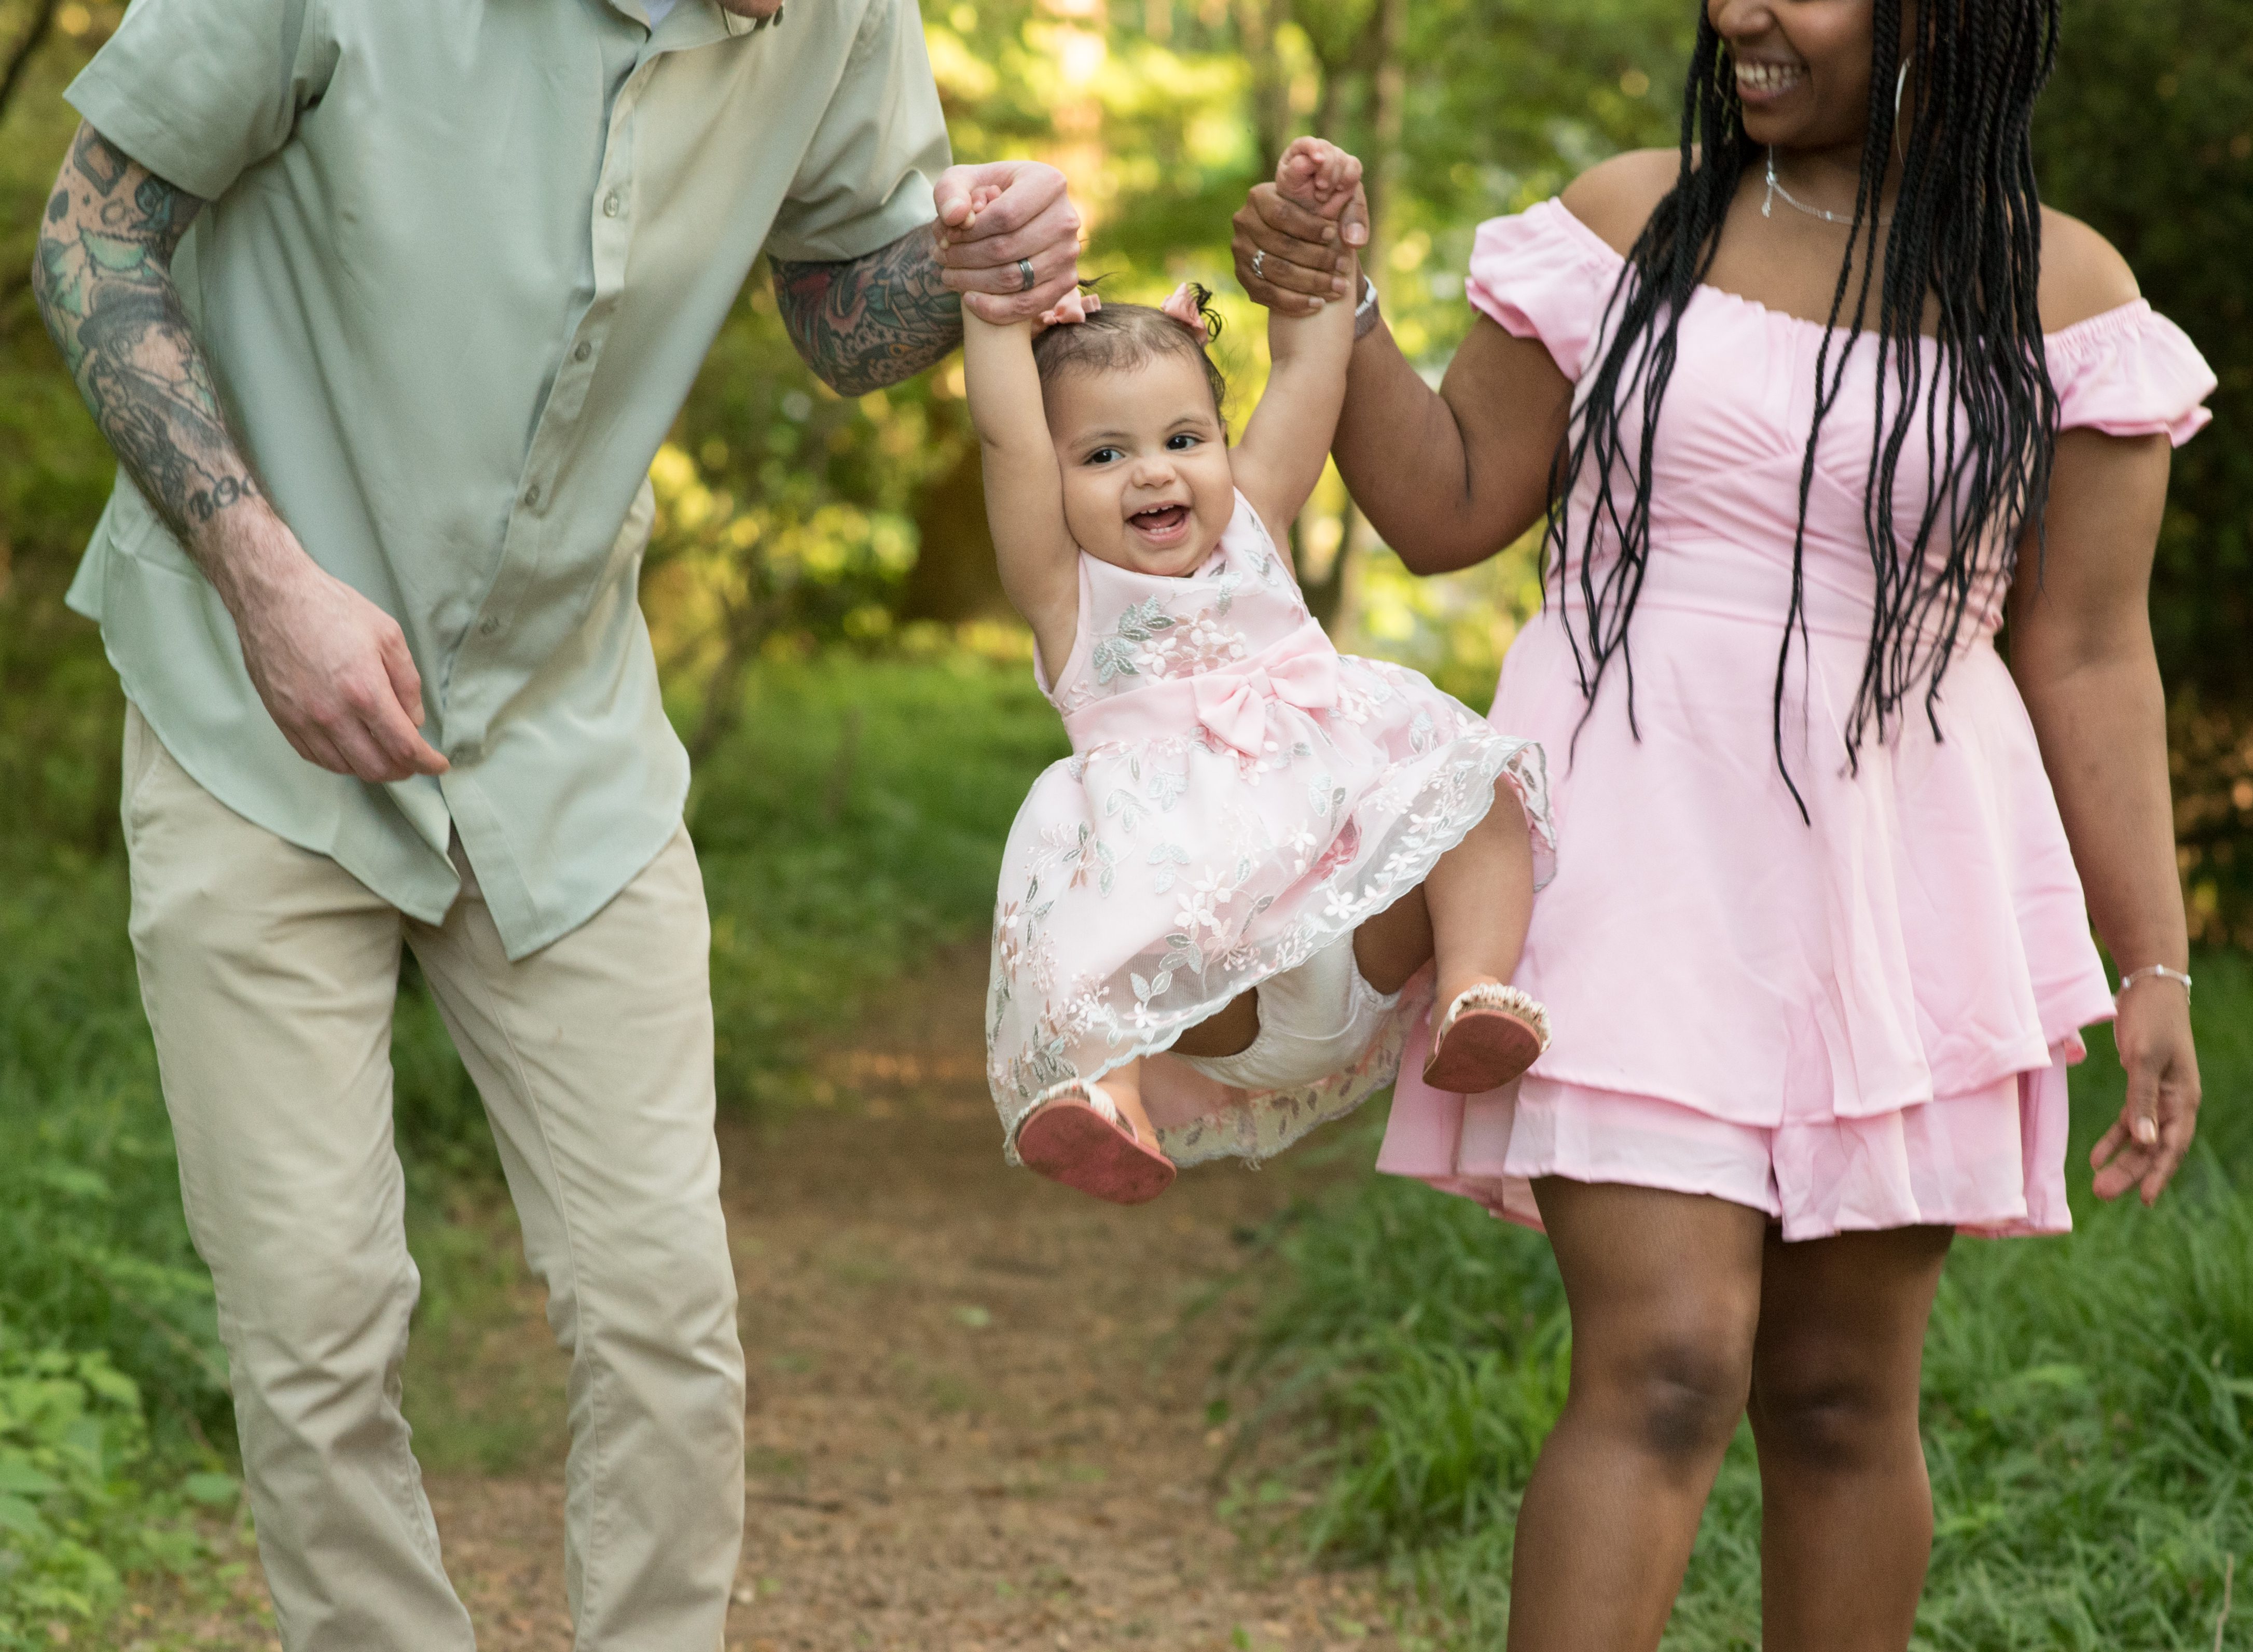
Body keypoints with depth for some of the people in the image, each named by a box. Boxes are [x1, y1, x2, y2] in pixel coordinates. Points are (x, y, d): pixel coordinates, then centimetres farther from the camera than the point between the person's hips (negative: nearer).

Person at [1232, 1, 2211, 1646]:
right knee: (1666, 1365, -13)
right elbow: (1449, 509, 11)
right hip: (1641, 852, -1)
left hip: (1893, 879, 1)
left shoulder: (2062, 291, 4)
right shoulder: (1632, 222, 6)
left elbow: (2090, 656, 4)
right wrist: (1330, 311, -4)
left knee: (1842, 1393, 8)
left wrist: (2156, 967, 1)